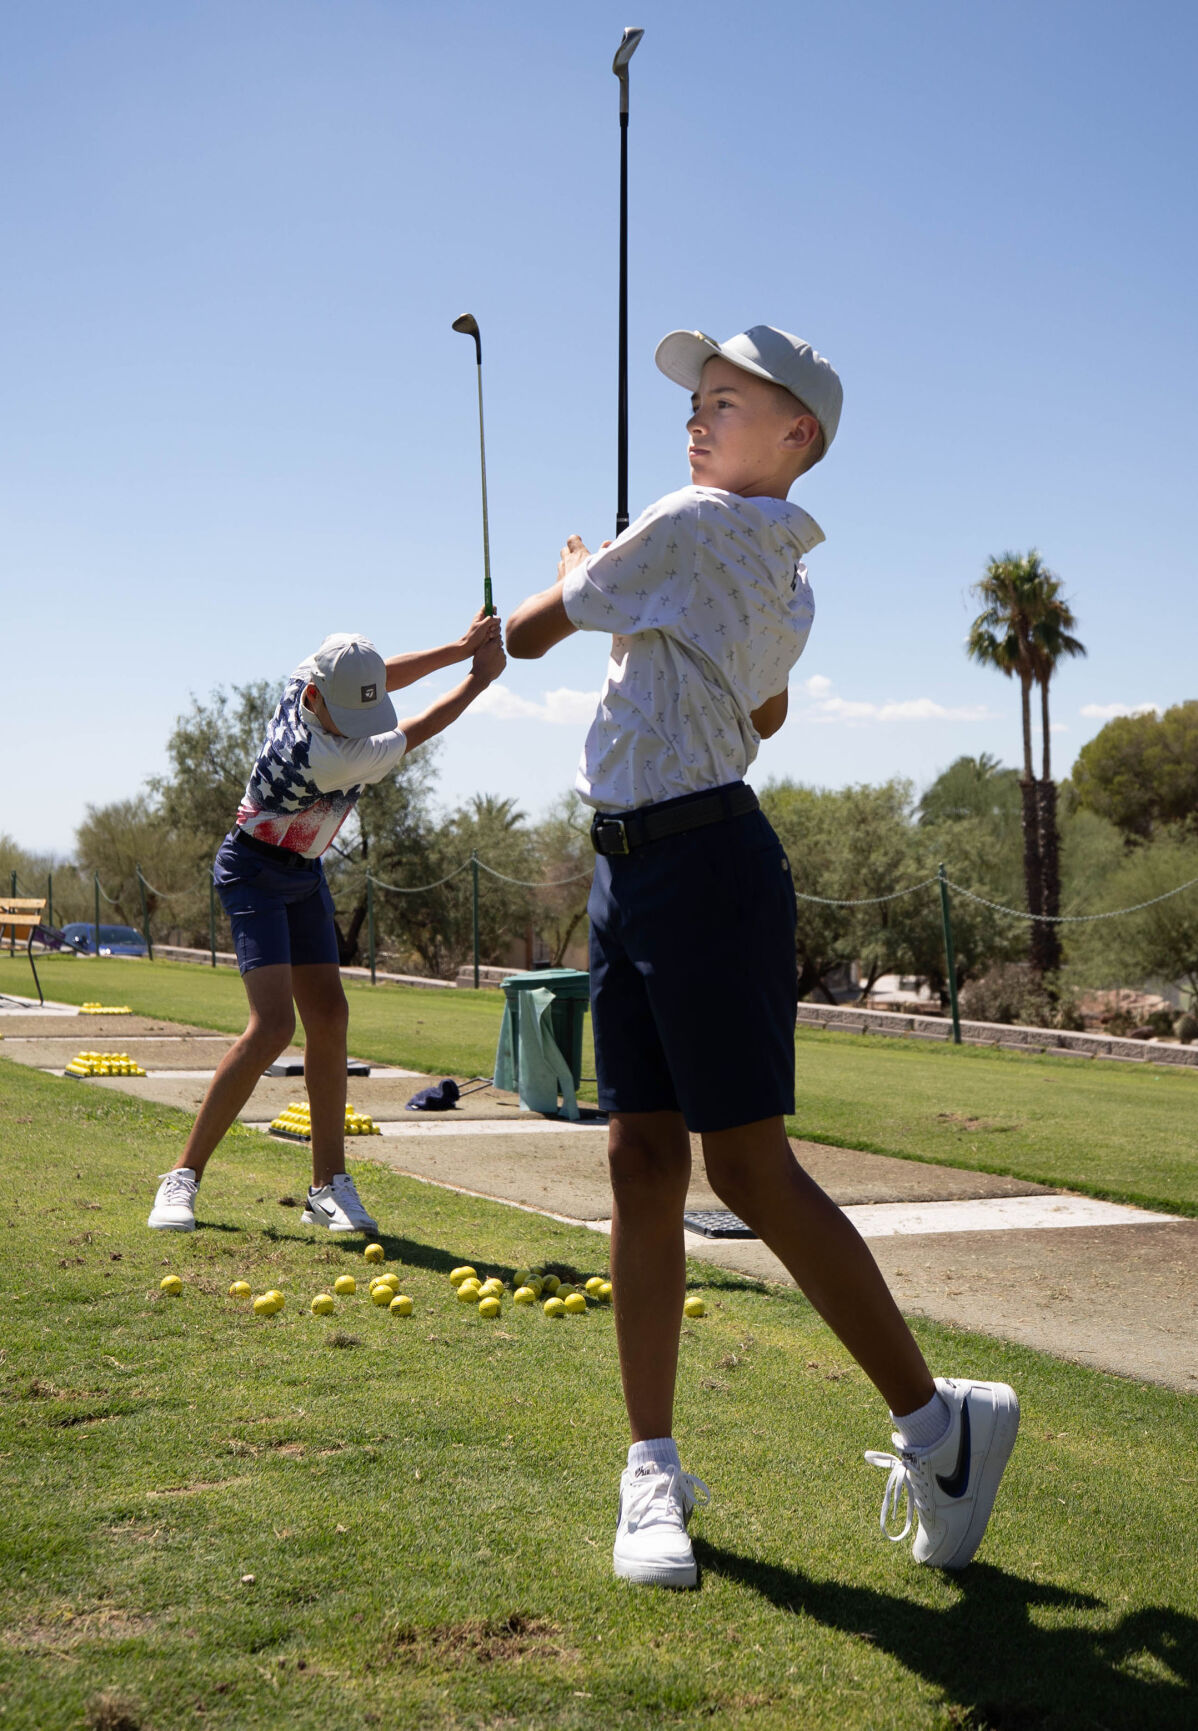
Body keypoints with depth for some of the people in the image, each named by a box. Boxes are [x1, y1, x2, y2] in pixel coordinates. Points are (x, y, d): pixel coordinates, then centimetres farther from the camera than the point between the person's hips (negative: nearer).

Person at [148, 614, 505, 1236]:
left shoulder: (312, 679, -12)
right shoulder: (323, 757, -34)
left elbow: (385, 676, 7)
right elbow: (415, 733, -23)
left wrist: (462, 646, -2)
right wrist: (480, 676, -13)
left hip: (304, 874, 9)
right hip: (254, 874, -9)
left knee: (327, 1017, 4)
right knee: (273, 1026, -21)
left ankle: (329, 1185, 8)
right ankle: (183, 1176, -11)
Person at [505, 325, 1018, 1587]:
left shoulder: (690, 525, -10)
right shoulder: (789, 579, 17)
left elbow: (528, 634, -2)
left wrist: (575, 567, 20)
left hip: (702, 861, -10)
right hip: (629, 867, 10)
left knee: (750, 1168, -6)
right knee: (643, 1160, 6)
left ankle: (935, 1419, 8)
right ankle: (653, 1464, 11)